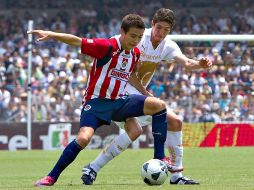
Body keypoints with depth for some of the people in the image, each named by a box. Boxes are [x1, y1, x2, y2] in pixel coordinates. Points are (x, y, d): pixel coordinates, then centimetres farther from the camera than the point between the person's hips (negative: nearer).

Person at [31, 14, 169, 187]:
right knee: (84, 138, -28)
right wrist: (51, 35, -36)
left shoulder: (136, 54, 6)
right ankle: (51, 177, -12)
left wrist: (145, 93, 32)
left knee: (158, 105, -10)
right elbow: (77, 41, -23)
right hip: (96, 102, -6)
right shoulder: (107, 47, -16)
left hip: (119, 101, 6)